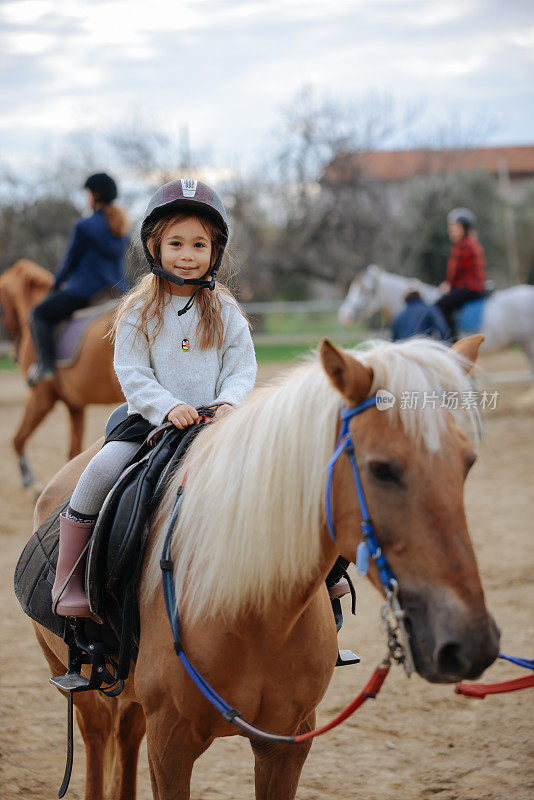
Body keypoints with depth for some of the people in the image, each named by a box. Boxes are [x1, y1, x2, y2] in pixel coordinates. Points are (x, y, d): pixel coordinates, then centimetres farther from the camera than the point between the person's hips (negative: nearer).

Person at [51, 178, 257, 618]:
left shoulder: (226, 312, 8)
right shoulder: (140, 312, 2)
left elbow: (243, 369, 5)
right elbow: (131, 373, -4)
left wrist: (228, 403, -17)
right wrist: (168, 407, -21)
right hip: (149, 418, -1)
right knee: (103, 468, -25)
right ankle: (67, 579, -13)